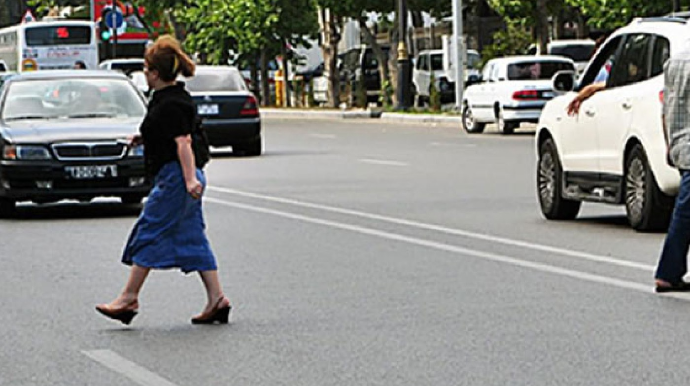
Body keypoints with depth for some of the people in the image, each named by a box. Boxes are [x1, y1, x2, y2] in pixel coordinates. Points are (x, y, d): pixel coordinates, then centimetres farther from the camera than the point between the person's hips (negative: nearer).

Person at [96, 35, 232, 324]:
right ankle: (216, 299, 5)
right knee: (192, 238, 9)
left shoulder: (169, 105, -15)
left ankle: (129, 299, 3)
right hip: (182, 178, 10)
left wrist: (190, 179, -28)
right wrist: (144, 138, 19)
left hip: (173, 178, -10)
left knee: (148, 235, -3)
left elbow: (183, 141, -23)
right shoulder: (177, 98, 15)